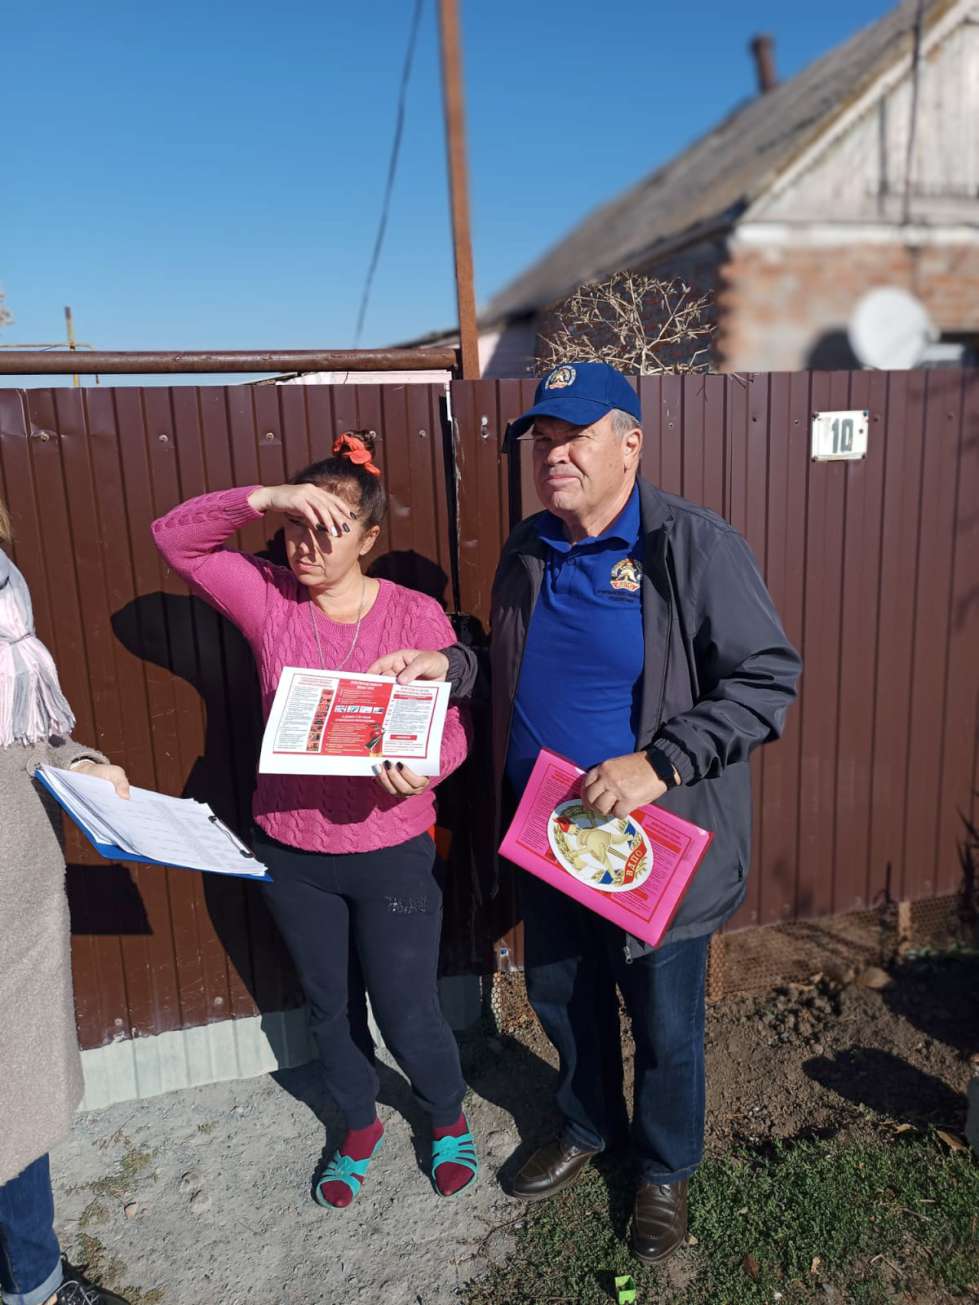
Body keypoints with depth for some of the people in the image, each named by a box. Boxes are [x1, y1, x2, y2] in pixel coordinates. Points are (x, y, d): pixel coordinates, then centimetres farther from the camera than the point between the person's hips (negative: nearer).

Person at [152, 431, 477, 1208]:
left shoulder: (415, 615, -12)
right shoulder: (269, 599, -5)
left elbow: (454, 726, -11)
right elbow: (174, 537, -8)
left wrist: (424, 766, -34)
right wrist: (264, 499, -23)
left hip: (392, 851, -3)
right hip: (293, 852, 3)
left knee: (407, 1014, 10)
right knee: (331, 1005, 22)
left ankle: (449, 1117, 43)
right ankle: (360, 1128, 50)